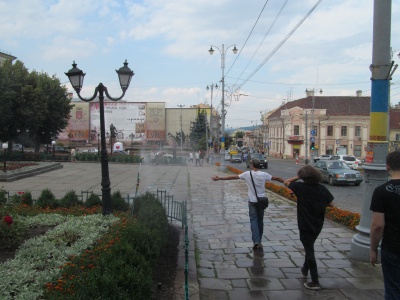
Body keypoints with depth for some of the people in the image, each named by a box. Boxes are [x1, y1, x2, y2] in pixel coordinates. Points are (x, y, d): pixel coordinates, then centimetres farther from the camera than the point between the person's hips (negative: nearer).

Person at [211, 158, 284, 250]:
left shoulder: (247, 174, -9)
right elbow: (277, 178, 4)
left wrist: (219, 178, 0)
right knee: (260, 220, 12)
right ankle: (259, 242, 20)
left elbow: (233, 177, -7)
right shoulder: (264, 174, -4)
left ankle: (256, 241, -13)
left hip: (252, 201, -2)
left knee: (253, 220, 0)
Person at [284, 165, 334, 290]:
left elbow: (286, 182, -2)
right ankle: (305, 269, 45)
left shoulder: (300, 187, -15)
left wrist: (298, 176, 1)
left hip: (305, 225, -5)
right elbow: (330, 204, -1)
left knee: (309, 251, 0)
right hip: (318, 225, 5)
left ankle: (315, 282, 2)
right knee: (309, 248, 26)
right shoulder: (322, 189, -6)